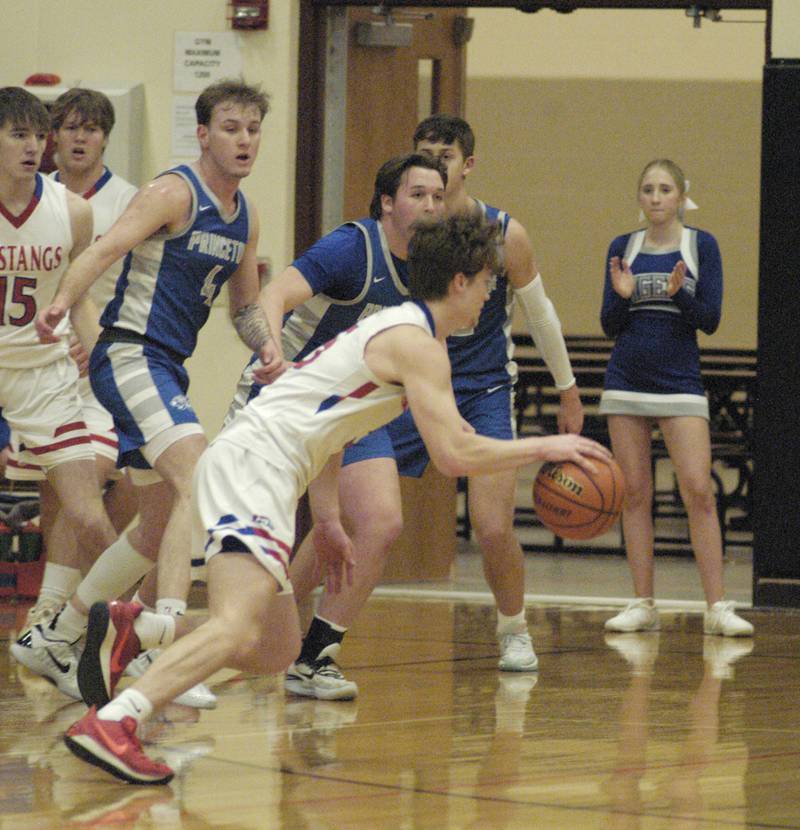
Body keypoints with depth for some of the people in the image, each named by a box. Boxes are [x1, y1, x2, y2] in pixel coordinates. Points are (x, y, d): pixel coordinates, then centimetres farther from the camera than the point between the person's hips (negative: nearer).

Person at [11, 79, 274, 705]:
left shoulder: (244, 218, 14)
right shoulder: (174, 193, -11)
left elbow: (247, 307, 24)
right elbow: (106, 248, -25)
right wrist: (63, 302, -44)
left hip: (168, 369, 9)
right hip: (130, 355, -9)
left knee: (162, 526, 14)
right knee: (198, 482, -27)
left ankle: (57, 637, 27)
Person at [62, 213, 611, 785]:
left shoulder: (391, 328, 23)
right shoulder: (417, 344, -7)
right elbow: (455, 454, -15)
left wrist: (327, 521, 23)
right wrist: (545, 448, -5)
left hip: (244, 465, 10)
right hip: (254, 464, -10)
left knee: (276, 652, 14)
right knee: (239, 627, -28)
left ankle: (130, 628, 7)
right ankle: (111, 725, -43)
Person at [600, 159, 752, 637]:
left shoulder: (701, 245, 1)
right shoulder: (623, 248, 8)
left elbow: (710, 319, -5)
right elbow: (610, 326, 7)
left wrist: (678, 293, -22)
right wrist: (622, 296, -13)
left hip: (680, 381, -3)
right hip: (627, 379, 3)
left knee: (699, 492, -11)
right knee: (635, 494, 3)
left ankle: (717, 607, -11)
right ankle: (643, 606, 7)